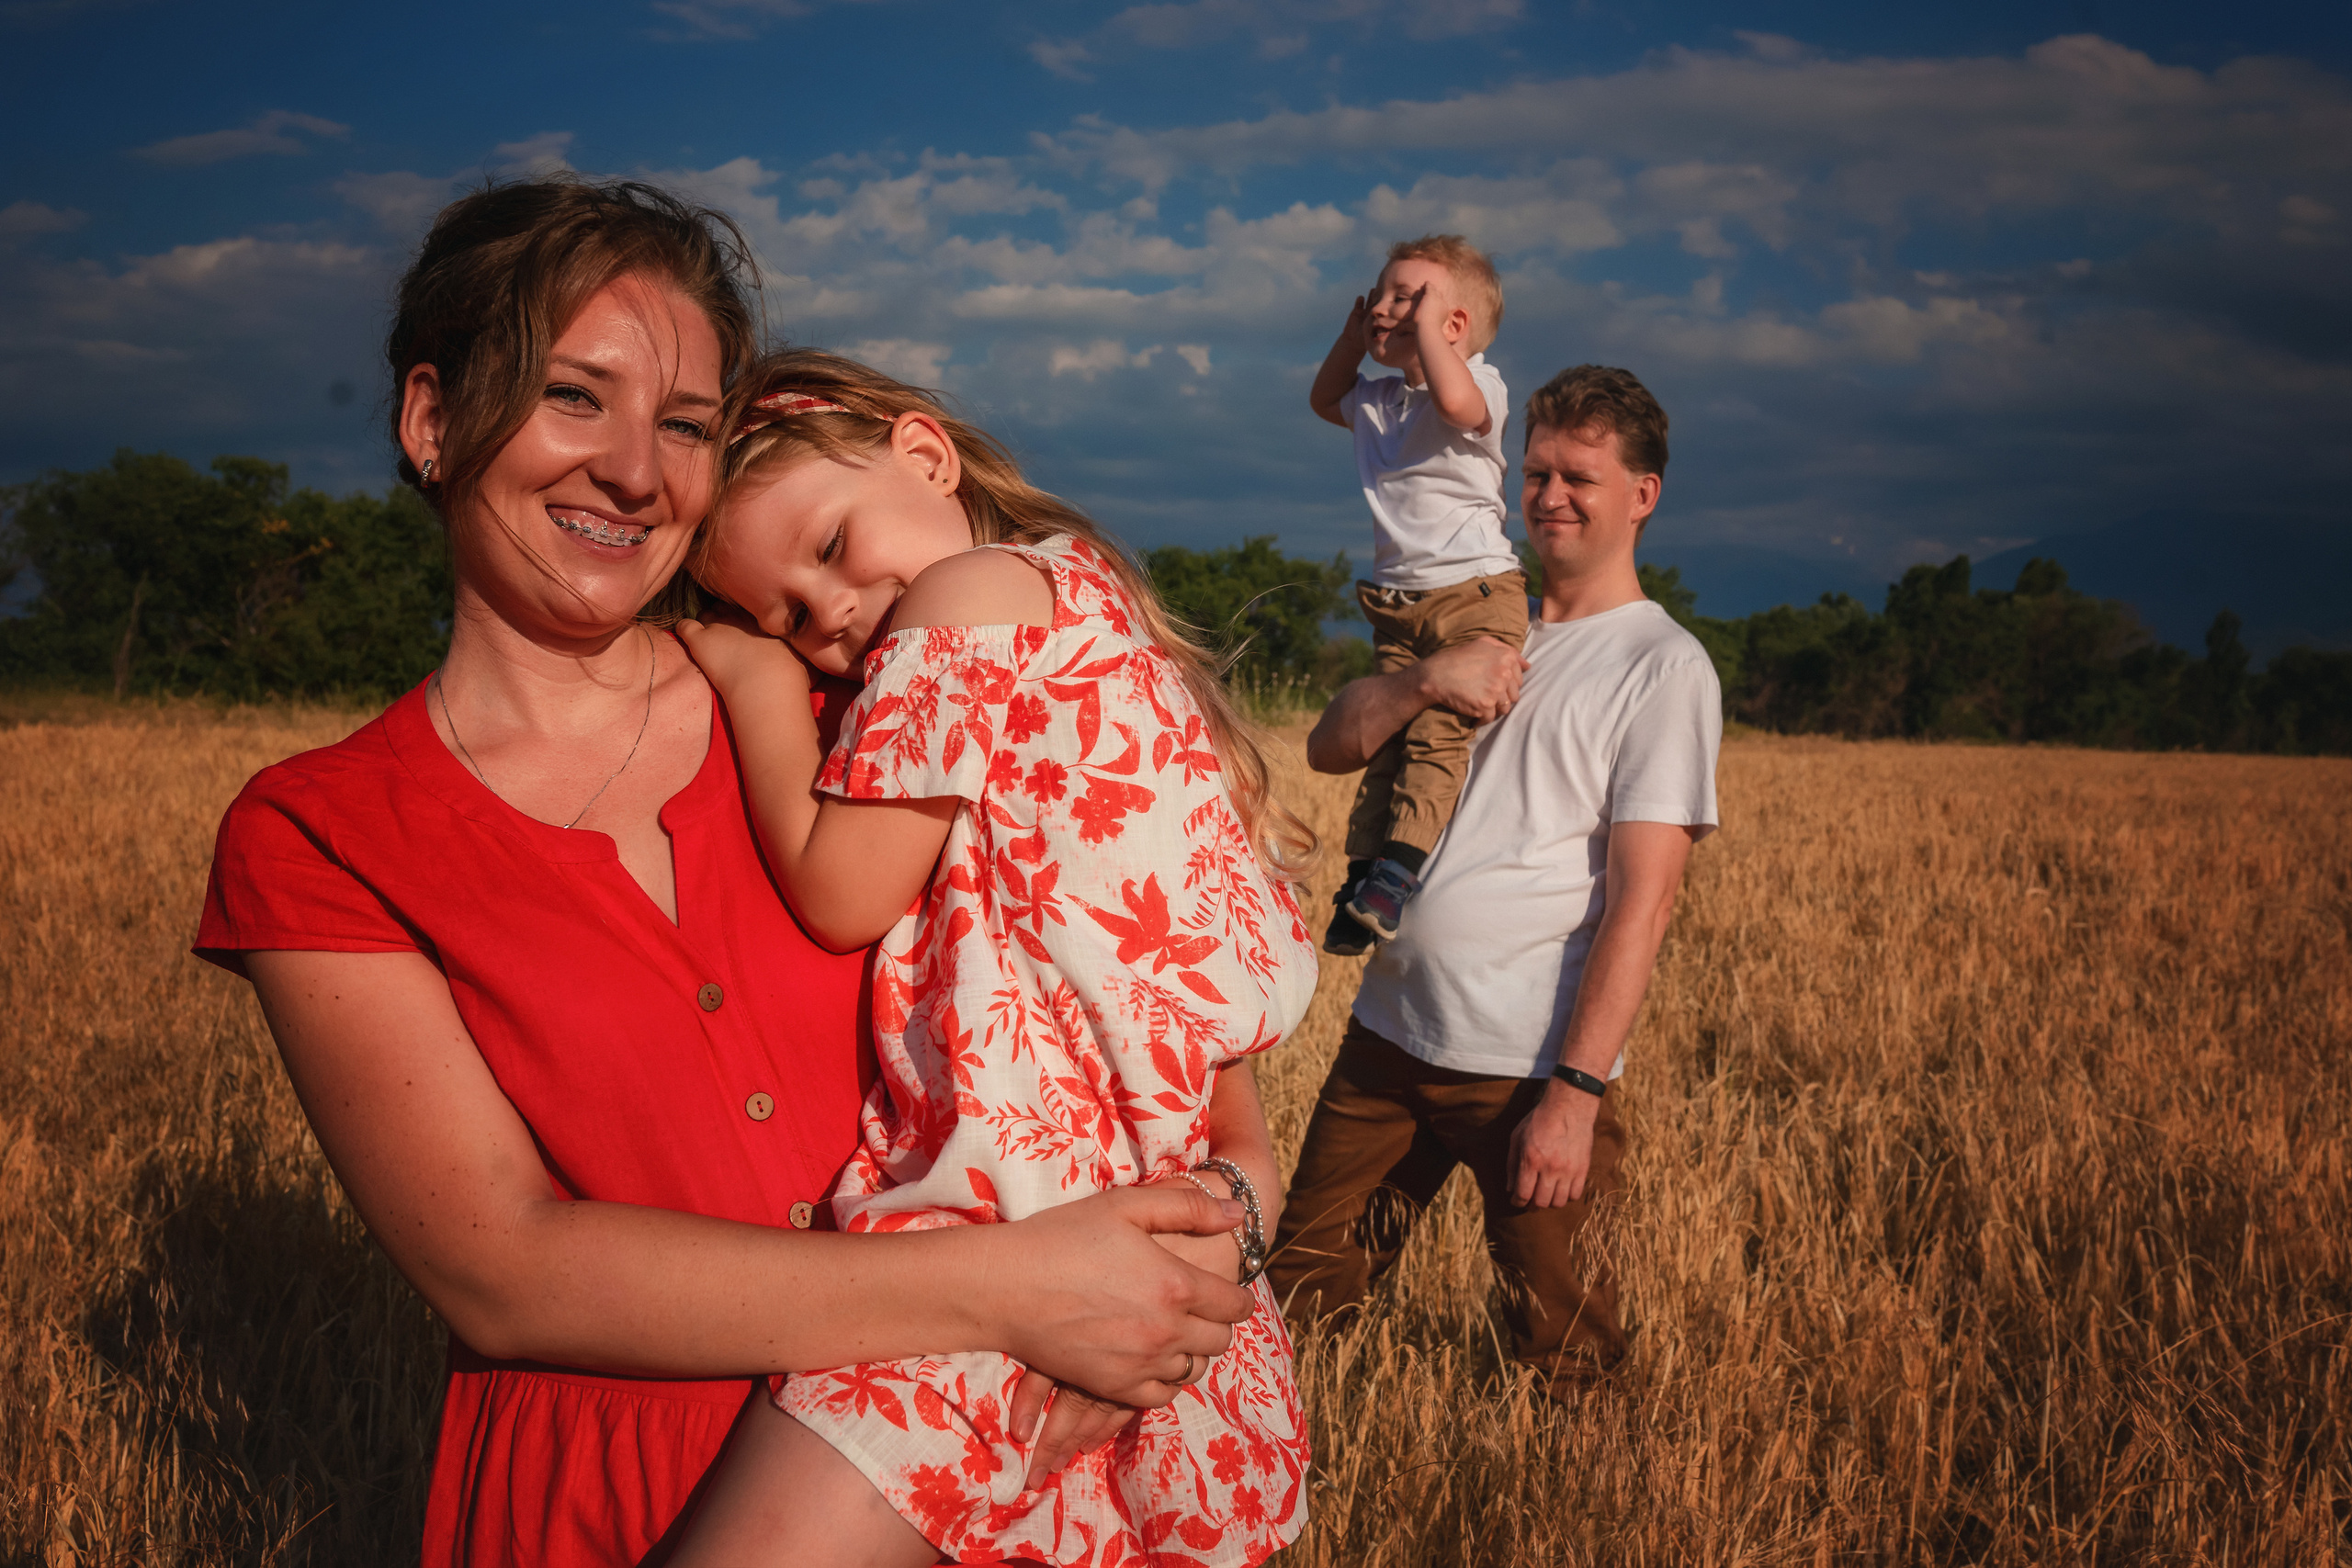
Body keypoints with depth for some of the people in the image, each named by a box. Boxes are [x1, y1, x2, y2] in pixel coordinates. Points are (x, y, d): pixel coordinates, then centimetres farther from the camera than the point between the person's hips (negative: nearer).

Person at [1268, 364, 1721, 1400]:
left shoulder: (1663, 667, -5)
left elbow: (1641, 899, -13)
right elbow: (1330, 748, 10)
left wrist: (1575, 1092, -20)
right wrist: (1428, 680, -10)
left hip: (1532, 1068, -5)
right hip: (1388, 1033, 6)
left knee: (1561, 1369, 3)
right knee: (1298, 1306, 10)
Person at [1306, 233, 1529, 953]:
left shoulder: (1478, 385, -8)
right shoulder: (1378, 397, 16)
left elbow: (1454, 400, -34)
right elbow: (1324, 401, 37)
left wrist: (1425, 323, -19)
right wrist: (1352, 340, 20)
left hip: (1475, 590, -7)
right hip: (1397, 600, 7)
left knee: (1438, 730, -20)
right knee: (1386, 739, 4)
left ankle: (1398, 869, -27)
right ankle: (1361, 878, 4)